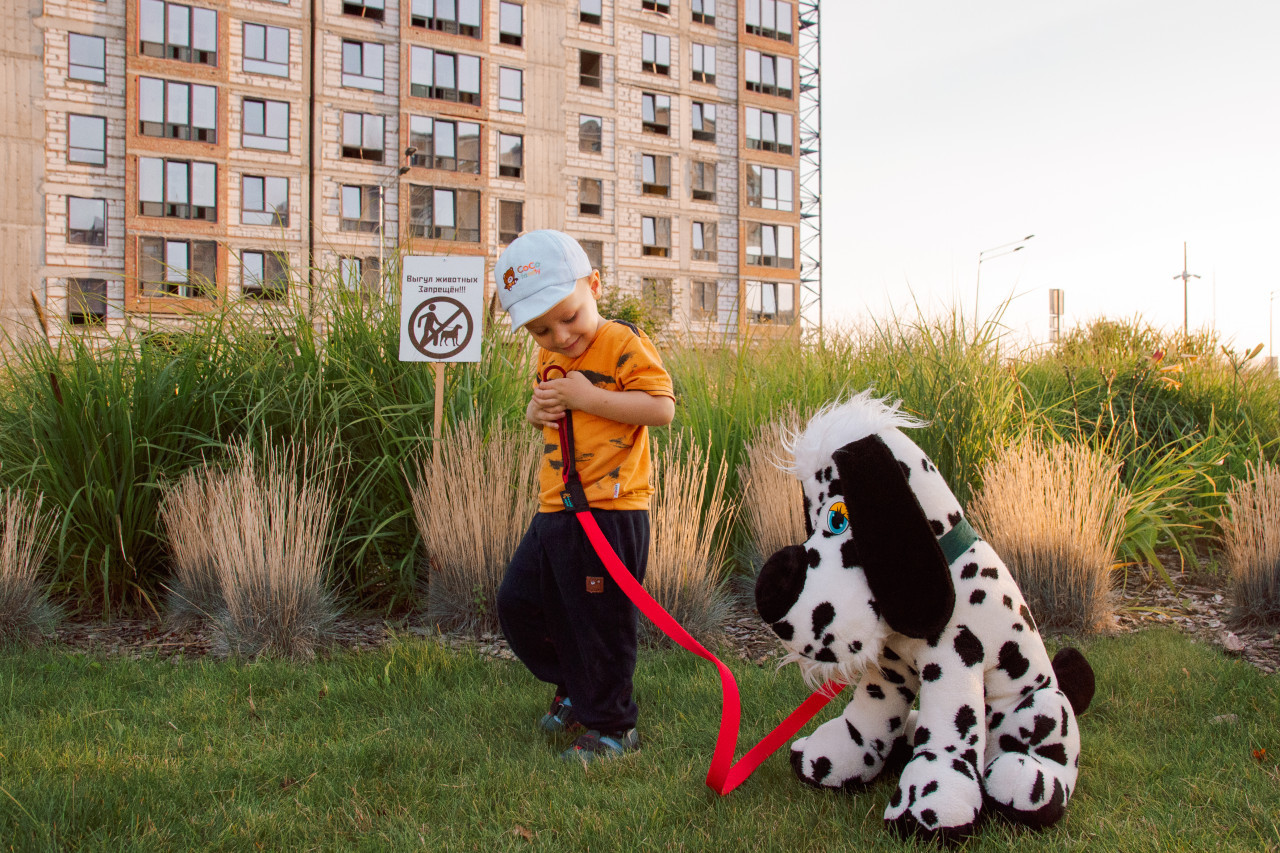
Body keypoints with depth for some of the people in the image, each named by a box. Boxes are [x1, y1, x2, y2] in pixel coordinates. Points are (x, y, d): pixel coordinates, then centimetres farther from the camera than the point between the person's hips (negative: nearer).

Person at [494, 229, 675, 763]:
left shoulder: (623, 344, -12)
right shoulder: (547, 359, 12)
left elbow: (662, 408, -21)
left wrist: (588, 397, -23)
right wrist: (536, 410, 4)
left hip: (610, 511, -9)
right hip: (554, 510, 9)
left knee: (600, 623, 0)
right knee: (518, 603, 16)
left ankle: (612, 728, 18)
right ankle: (576, 690, 34)